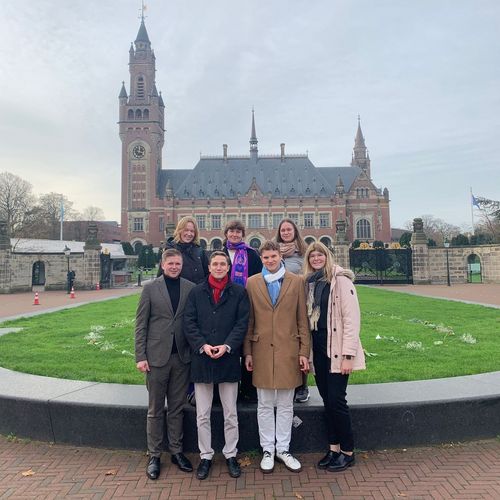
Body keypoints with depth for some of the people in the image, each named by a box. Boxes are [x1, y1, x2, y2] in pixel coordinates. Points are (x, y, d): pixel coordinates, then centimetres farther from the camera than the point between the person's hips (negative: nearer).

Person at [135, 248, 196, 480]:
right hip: (157, 356, -1)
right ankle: (154, 455, 26)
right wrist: (140, 356, -5)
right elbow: (141, 324, -1)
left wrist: (196, 349, -3)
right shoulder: (150, 288, -1)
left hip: (182, 356, 1)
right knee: (155, 409, 11)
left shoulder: (191, 288, 1)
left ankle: (176, 451, 29)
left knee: (177, 407, 14)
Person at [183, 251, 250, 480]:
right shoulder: (196, 292, 4)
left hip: (228, 359, -1)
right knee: (202, 416, 12)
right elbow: (189, 323, 0)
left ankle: (231, 455, 29)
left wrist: (227, 346, -15)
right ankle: (205, 456, 28)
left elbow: (242, 323, -3)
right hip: (201, 359, 1)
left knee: (230, 414, 12)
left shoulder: (239, 292, 1)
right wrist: (202, 345, -13)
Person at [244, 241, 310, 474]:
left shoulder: (296, 281, 2)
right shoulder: (252, 283, 3)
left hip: (288, 350, 0)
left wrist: (304, 351, -1)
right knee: (265, 405, 10)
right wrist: (247, 352, 1)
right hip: (262, 350, 0)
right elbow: (249, 321, 5)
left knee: (285, 405, 11)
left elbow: (302, 319, 2)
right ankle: (267, 450, 26)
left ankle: (283, 449, 27)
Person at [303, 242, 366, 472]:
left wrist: (348, 355, -16)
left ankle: (347, 451, 18)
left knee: (336, 399, -1)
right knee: (327, 400, 13)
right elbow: (308, 317, 12)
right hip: (318, 349, 6)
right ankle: (333, 448, 27)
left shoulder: (340, 280, -9)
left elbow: (352, 318, -13)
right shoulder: (309, 282, 10)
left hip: (336, 349, -6)